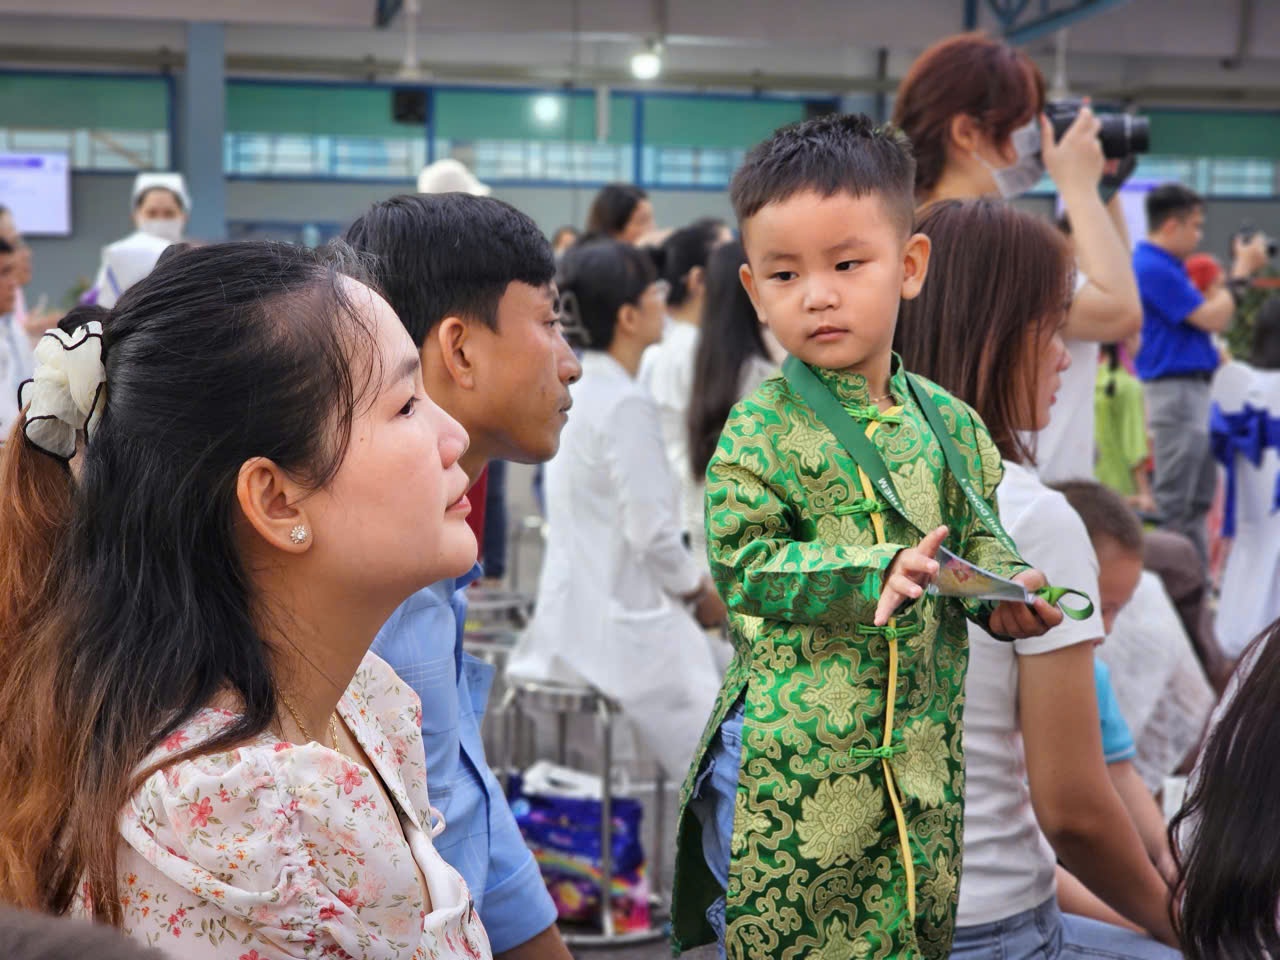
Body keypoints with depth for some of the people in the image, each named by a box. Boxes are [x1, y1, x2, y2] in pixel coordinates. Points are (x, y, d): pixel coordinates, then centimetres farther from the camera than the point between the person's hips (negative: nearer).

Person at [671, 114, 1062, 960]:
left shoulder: (948, 421, 5)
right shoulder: (764, 426, -9)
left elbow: (978, 536, 16)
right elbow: (741, 561, -12)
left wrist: (1005, 589, -6)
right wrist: (872, 573, -22)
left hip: (924, 741, 4)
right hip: (796, 747, -4)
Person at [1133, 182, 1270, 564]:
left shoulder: (1165, 266, 15)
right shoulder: (1154, 268, -17)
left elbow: (1208, 312, 18)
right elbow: (1214, 319, -16)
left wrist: (1239, 269, 12)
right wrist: (1243, 271, -6)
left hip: (1192, 389, 11)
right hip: (1175, 389, -11)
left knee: (1199, 497, 15)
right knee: (1174, 503, -6)